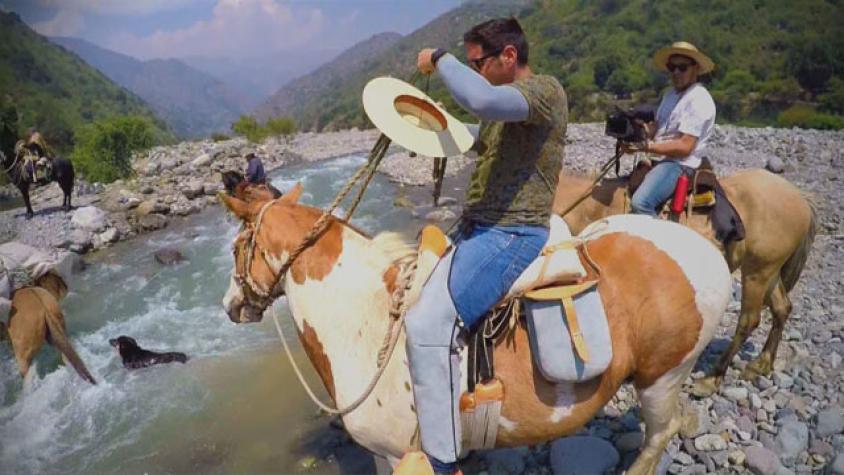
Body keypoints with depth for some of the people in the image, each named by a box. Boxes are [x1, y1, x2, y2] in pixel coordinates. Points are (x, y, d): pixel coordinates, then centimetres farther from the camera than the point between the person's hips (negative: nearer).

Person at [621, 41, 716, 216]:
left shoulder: (699, 99, -12)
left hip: (679, 164, -10)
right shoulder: (671, 93, 16)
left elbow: (685, 146, -19)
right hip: (660, 159, 10)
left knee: (640, 203, -32)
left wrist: (647, 146, -24)